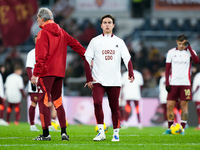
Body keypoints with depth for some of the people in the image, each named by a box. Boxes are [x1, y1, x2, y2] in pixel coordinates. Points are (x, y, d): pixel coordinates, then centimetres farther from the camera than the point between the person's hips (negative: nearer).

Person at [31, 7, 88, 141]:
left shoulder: (43, 33, -8)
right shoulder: (60, 31, 13)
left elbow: (41, 56, -15)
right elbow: (75, 44, 17)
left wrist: (36, 73, -15)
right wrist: (86, 57, 25)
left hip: (46, 72, -7)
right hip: (59, 72, 7)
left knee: (44, 101, -3)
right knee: (57, 101, 13)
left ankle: (46, 134, -6)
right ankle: (64, 132, 9)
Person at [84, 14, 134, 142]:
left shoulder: (119, 42, 8)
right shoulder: (95, 41, 6)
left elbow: (127, 58, 2)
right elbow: (87, 60, 4)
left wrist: (131, 74, -15)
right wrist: (89, 78, -5)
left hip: (115, 81, 1)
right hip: (98, 81, -1)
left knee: (115, 107, 3)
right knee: (97, 103, -19)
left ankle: (116, 133, 14)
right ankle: (101, 131, -12)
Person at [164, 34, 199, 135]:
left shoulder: (190, 51, 3)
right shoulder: (171, 52, 8)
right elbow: (167, 68, 9)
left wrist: (189, 47, -15)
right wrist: (167, 83, 1)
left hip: (185, 83, -2)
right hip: (173, 83, 2)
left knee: (184, 105, -2)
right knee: (170, 105, -2)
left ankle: (182, 128, 2)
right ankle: (170, 128, 8)